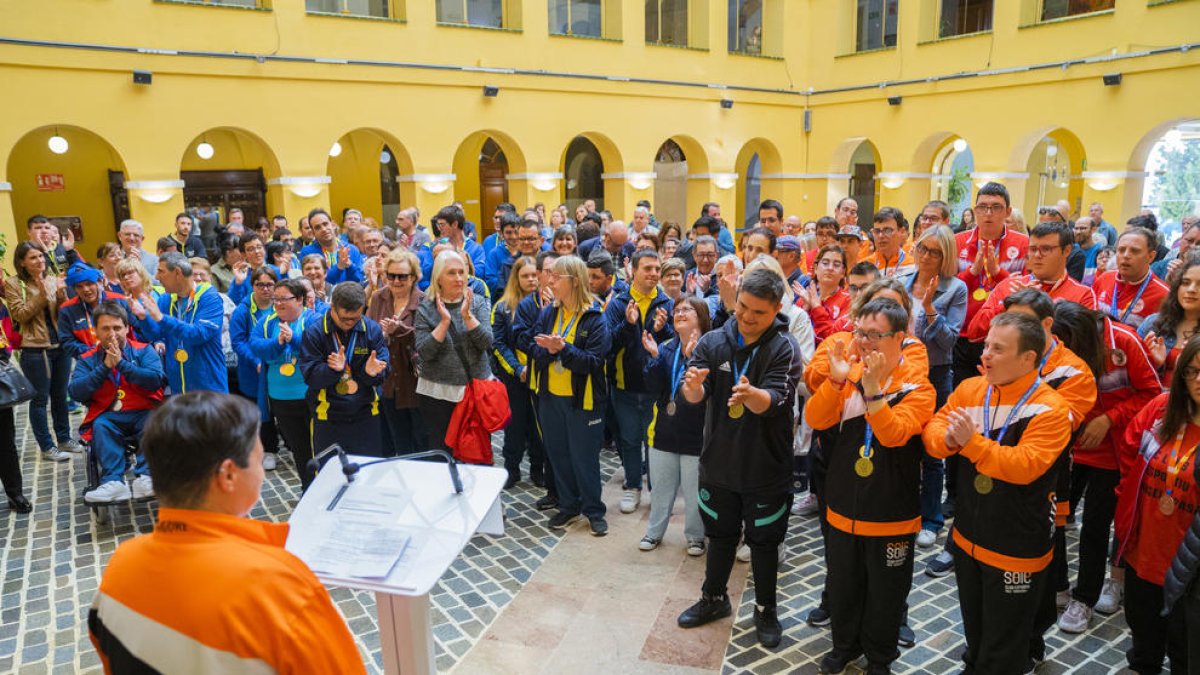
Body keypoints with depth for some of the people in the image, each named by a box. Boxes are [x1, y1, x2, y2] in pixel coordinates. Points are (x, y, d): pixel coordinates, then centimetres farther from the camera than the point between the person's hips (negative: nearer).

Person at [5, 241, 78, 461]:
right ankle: (47, 447, 11)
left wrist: (62, 296, -11)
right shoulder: (13, 283, -4)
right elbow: (20, 316, -11)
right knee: (40, 399, 3)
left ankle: (64, 438, 26)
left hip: (60, 345, 4)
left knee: (60, 396, 14)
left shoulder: (53, 280, 6)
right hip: (34, 350, -4)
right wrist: (41, 295, -19)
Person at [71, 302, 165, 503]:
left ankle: (145, 478, -36)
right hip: (109, 417, 2)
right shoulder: (87, 359, 11)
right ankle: (114, 482, -35)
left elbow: (155, 380, -13)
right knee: (99, 426, -29)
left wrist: (121, 363, -15)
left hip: (144, 413, -1)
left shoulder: (144, 350, 5)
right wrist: (105, 367, -11)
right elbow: (76, 393, -3)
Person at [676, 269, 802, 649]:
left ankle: (765, 610, 35)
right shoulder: (713, 342, -5)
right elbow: (693, 396, -15)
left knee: (764, 540, 14)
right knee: (720, 535, 20)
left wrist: (751, 394, -49)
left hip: (765, 467, -3)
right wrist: (693, 385, -39)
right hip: (718, 461, 3)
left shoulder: (783, 349, -14)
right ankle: (714, 599, 41)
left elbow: (773, 400, -27)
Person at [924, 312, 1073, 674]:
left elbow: (1024, 466, -29)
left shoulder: (1050, 409, -19)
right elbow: (932, 430, -3)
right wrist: (948, 439, -25)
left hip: (1016, 549, -5)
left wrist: (972, 442, -36)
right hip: (968, 536, 6)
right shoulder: (970, 389, -3)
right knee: (973, 629, 28)